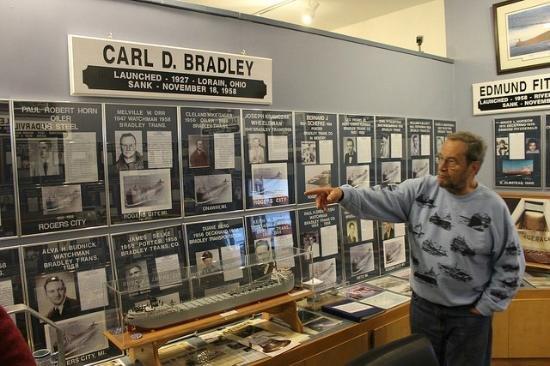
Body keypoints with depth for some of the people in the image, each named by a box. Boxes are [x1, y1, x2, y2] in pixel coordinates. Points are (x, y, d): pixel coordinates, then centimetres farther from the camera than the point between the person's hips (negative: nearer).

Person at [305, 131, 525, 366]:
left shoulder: (494, 208, -11)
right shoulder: (421, 190, -6)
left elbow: (510, 265, -5)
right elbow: (382, 202, -16)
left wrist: (486, 307, -6)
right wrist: (343, 194, -32)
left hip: (468, 314, -2)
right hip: (423, 306, 3)